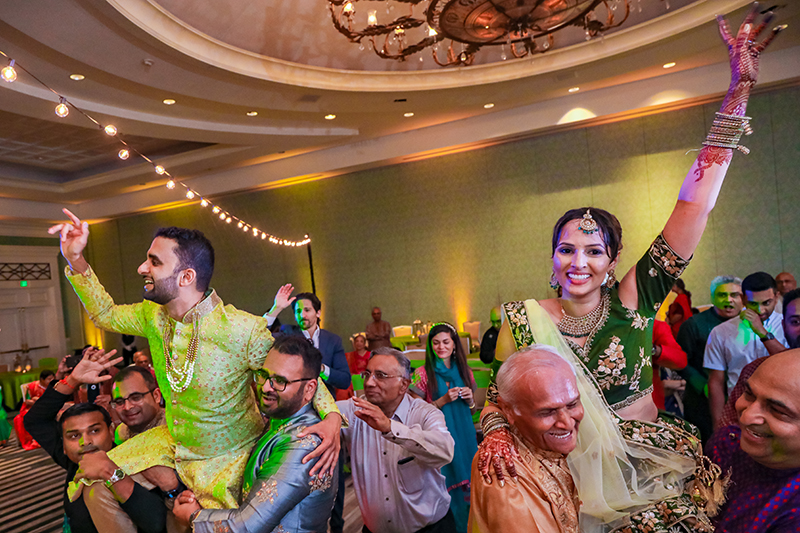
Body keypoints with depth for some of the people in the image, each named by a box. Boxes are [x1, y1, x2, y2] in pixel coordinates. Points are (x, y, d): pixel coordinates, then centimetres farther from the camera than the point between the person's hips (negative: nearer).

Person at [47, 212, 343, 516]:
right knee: (94, 483, 3)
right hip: (171, 440, 6)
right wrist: (76, 260, -2)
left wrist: (332, 416, -36)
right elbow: (106, 314, 10)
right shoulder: (153, 316, -9)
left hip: (227, 457, -5)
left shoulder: (243, 330, -30)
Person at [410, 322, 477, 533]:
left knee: (466, 482, 8)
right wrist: (443, 400, -17)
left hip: (464, 436, 4)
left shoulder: (464, 371, 5)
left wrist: (469, 398, -7)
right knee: (446, 486, 1)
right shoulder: (423, 373, -7)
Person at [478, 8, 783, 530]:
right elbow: (498, 399, -7)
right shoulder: (524, 320, -14)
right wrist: (496, 433, -30)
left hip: (656, 467, 1)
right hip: (579, 479, -1)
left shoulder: (633, 302, -13)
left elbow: (694, 207, -18)